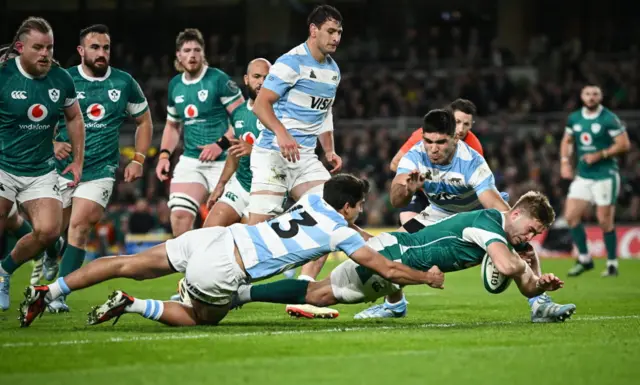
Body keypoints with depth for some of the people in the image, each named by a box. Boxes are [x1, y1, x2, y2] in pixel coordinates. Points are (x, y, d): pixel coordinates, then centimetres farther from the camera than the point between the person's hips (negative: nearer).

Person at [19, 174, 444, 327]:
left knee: (128, 265, 11)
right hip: (221, 270, -6)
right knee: (201, 319, 19)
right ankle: (131, 305, -1)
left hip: (212, 238, 6)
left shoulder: (314, 199, 15)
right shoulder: (341, 233, -2)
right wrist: (428, 277, 18)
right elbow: (388, 270, 4)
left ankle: (47, 291, 8)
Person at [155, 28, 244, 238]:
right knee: (179, 215, -10)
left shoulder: (219, 80, -7)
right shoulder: (175, 85, 12)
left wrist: (221, 144, -20)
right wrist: (164, 155, 10)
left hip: (222, 162, -5)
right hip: (190, 161, 5)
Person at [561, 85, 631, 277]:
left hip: (605, 176, -6)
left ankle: (612, 264, 9)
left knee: (605, 221, -5)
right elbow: (567, 141, 21)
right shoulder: (574, 118, 7)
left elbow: (624, 144, -12)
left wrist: (600, 155, -18)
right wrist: (565, 161, 5)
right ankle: (584, 259, 12)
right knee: (571, 216, -2)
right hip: (582, 176, 6)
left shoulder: (609, 119, -11)